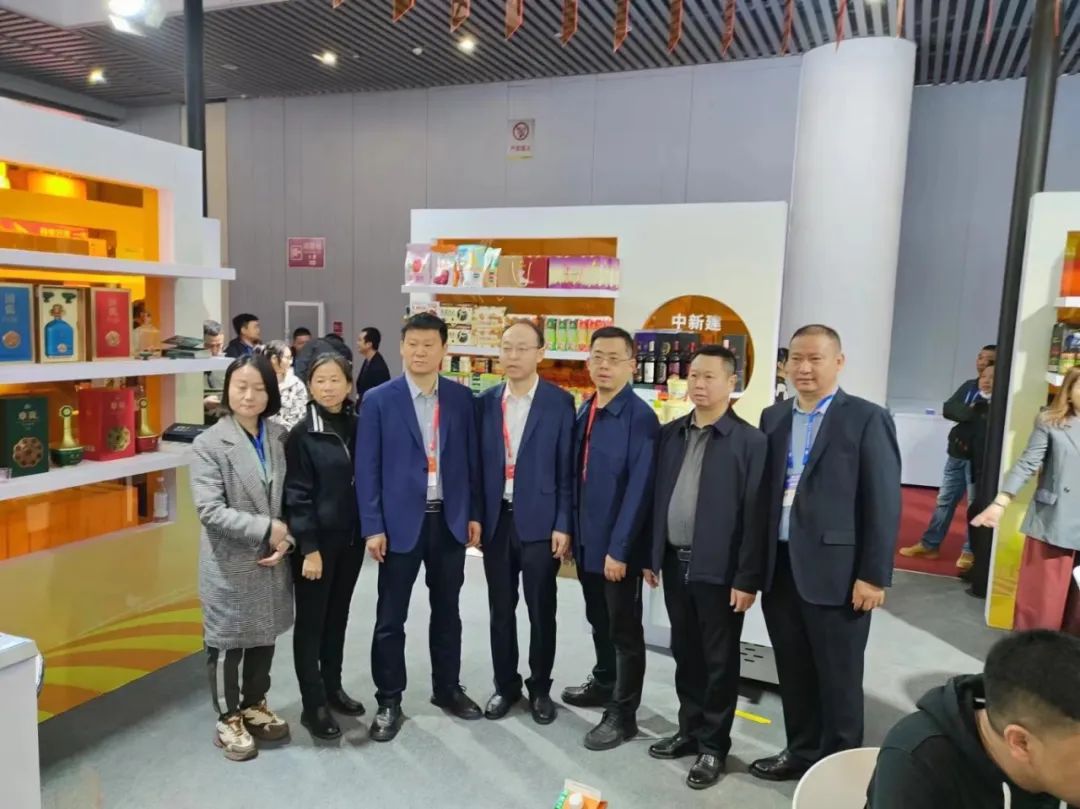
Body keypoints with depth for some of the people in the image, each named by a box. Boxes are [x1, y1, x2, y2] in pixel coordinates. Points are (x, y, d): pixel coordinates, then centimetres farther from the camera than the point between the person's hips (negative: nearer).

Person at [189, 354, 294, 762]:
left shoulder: (281, 437, 2)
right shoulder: (209, 443, -11)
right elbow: (210, 510, -18)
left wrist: (286, 539, -10)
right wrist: (266, 529, -21)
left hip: (272, 560, 4)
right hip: (230, 564, -4)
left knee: (264, 637, 18)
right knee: (227, 643, 10)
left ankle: (255, 705, 38)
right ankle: (229, 719, 29)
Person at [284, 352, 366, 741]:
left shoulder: (357, 428, 4)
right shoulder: (302, 434, -11)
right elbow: (298, 496, -13)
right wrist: (309, 548, -16)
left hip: (351, 538, 5)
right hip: (317, 541, -5)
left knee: (338, 615, 17)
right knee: (311, 620, 5)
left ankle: (332, 687, 32)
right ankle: (313, 705, 16)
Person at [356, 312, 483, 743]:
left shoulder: (461, 398, 3)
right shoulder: (378, 400, -5)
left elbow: (471, 458, 7)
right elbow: (367, 467, -6)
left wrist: (474, 513, 4)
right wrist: (373, 526, -10)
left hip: (450, 519, 3)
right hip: (400, 521, -2)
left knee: (447, 611, 16)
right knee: (390, 617, 7)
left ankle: (447, 688, 33)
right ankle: (389, 700, 23)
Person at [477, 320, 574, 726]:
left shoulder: (560, 402, -5)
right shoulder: (486, 401, 4)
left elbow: (567, 468, -6)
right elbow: (478, 463, 7)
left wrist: (563, 525, -10)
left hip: (539, 521, -3)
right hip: (496, 520, 3)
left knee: (541, 612, 9)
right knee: (501, 610, 13)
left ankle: (540, 688, 27)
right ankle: (505, 685, 30)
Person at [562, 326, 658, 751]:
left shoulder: (640, 417, -17)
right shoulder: (585, 411, 6)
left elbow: (639, 488, -20)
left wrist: (619, 548, -20)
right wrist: (572, 530, 10)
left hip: (618, 544, -7)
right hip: (587, 539, 7)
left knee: (625, 629, 8)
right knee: (598, 620, 24)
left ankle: (623, 713, 22)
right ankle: (603, 683, 44)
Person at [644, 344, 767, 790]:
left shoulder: (750, 441, -10)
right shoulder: (669, 434, 6)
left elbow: (754, 515, -12)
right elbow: (657, 497, 9)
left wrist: (747, 579, -13)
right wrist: (651, 555, 8)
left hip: (719, 569, -5)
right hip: (675, 562, 5)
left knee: (720, 660, 9)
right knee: (685, 653, 17)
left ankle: (713, 745, 24)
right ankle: (690, 730, 34)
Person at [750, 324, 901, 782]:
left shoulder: (867, 419, -6)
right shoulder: (773, 418, 10)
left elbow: (884, 503, -9)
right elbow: (765, 493, 11)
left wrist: (874, 575, -12)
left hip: (835, 571, -5)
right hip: (780, 568, 5)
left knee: (838, 679, 9)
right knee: (793, 672, 17)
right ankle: (801, 751, 34)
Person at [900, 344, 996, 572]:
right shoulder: (968, 386, 12)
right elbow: (948, 409, -1)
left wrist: (967, 413, -16)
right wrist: (973, 413, -14)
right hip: (957, 453, 6)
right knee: (945, 500, 12)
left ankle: (970, 551, 15)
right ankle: (930, 544, 20)